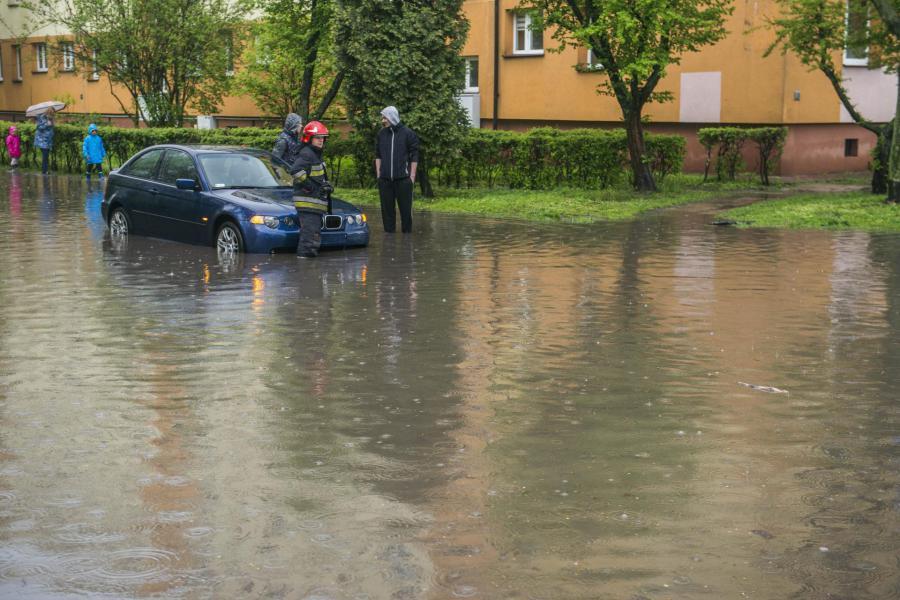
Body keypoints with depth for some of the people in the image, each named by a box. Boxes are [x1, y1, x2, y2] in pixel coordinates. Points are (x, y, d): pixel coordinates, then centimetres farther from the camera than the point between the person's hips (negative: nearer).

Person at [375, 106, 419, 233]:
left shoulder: (408, 134, -3)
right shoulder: (382, 134, 10)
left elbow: (414, 156, -2)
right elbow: (378, 155, 16)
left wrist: (412, 175, -6)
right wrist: (378, 173, 9)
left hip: (403, 179, -4)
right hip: (385, 179, 4)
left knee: (405, 208, 2)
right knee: (387, 208, 7)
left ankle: (407, 232, 11)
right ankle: (389, 232, 15)